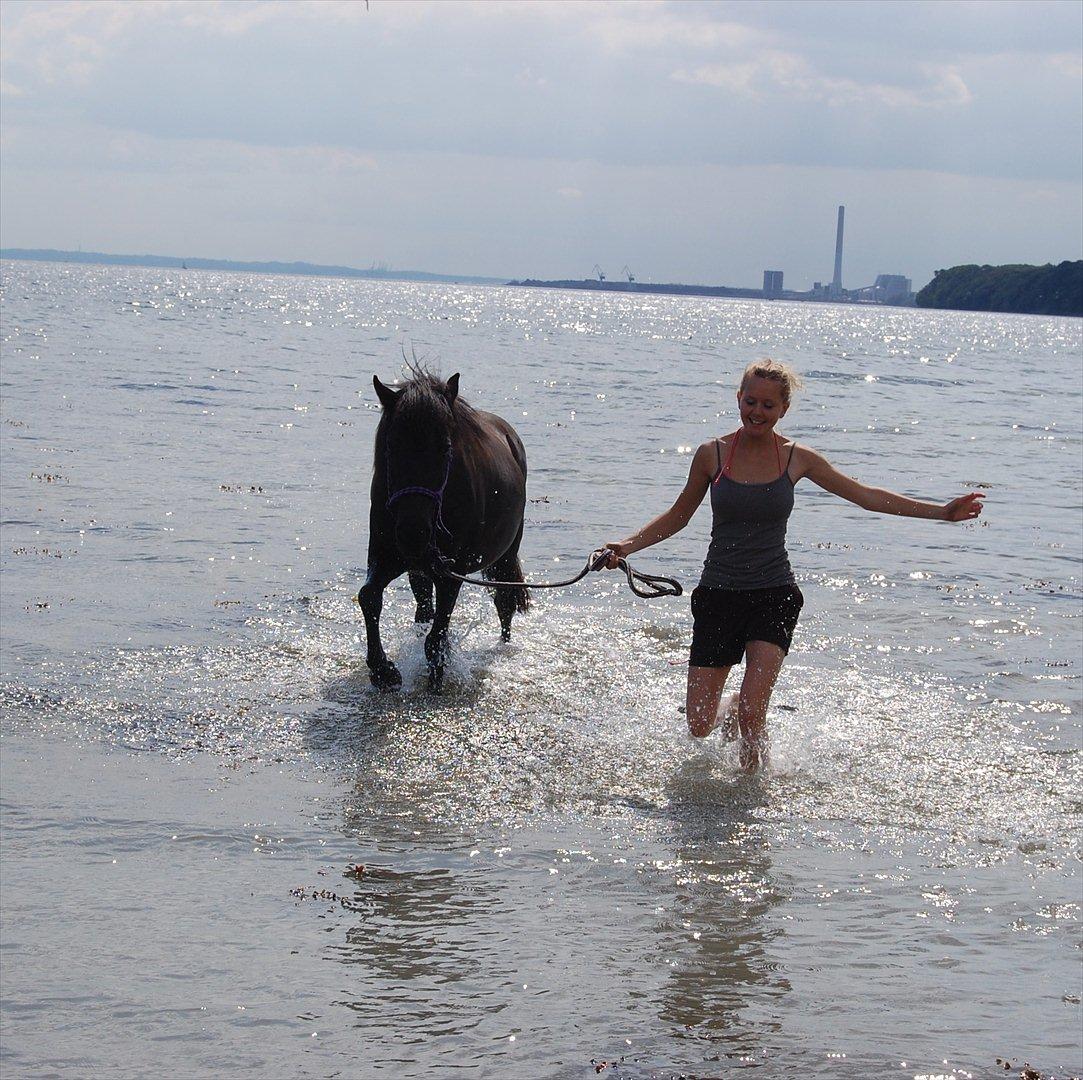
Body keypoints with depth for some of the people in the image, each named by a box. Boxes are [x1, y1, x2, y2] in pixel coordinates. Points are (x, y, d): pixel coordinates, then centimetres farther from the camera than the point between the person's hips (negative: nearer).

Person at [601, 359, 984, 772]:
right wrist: (626, 546, -2)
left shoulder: (796, 458, 0)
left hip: (774, 596, -1)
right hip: (718, 596, 1)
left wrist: (942, 512, 4)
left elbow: (866, 496, 6)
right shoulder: (713, 454, -1)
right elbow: (678, 516, 11)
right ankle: (730, 714, 37)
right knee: (698, 726, 0)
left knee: (752, 710, -18)